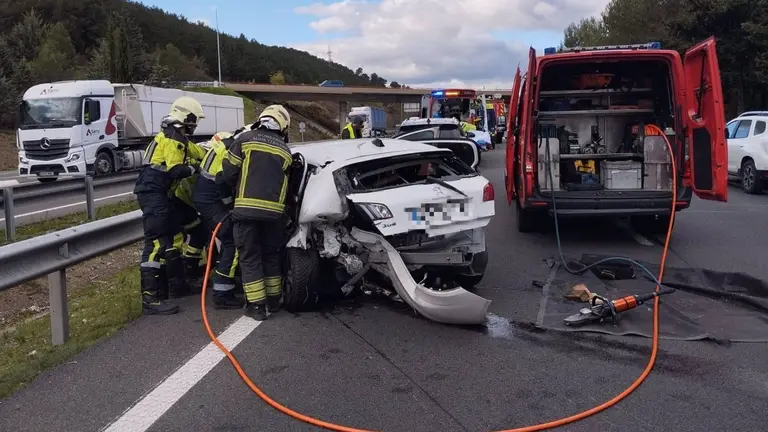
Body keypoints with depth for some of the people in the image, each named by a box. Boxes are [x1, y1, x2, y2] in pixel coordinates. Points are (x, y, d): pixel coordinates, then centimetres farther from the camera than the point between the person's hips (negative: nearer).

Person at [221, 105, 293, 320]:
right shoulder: (285, 151, 13)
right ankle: (273, 300, 27)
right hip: (274, 210, 3)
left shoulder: (245, 139, 4)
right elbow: (285, 181, 12)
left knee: (249, 257, 6)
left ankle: (256, 305, 5)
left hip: (246, 208, -3)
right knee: (271, 255, 19)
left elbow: (228, 171, 2)